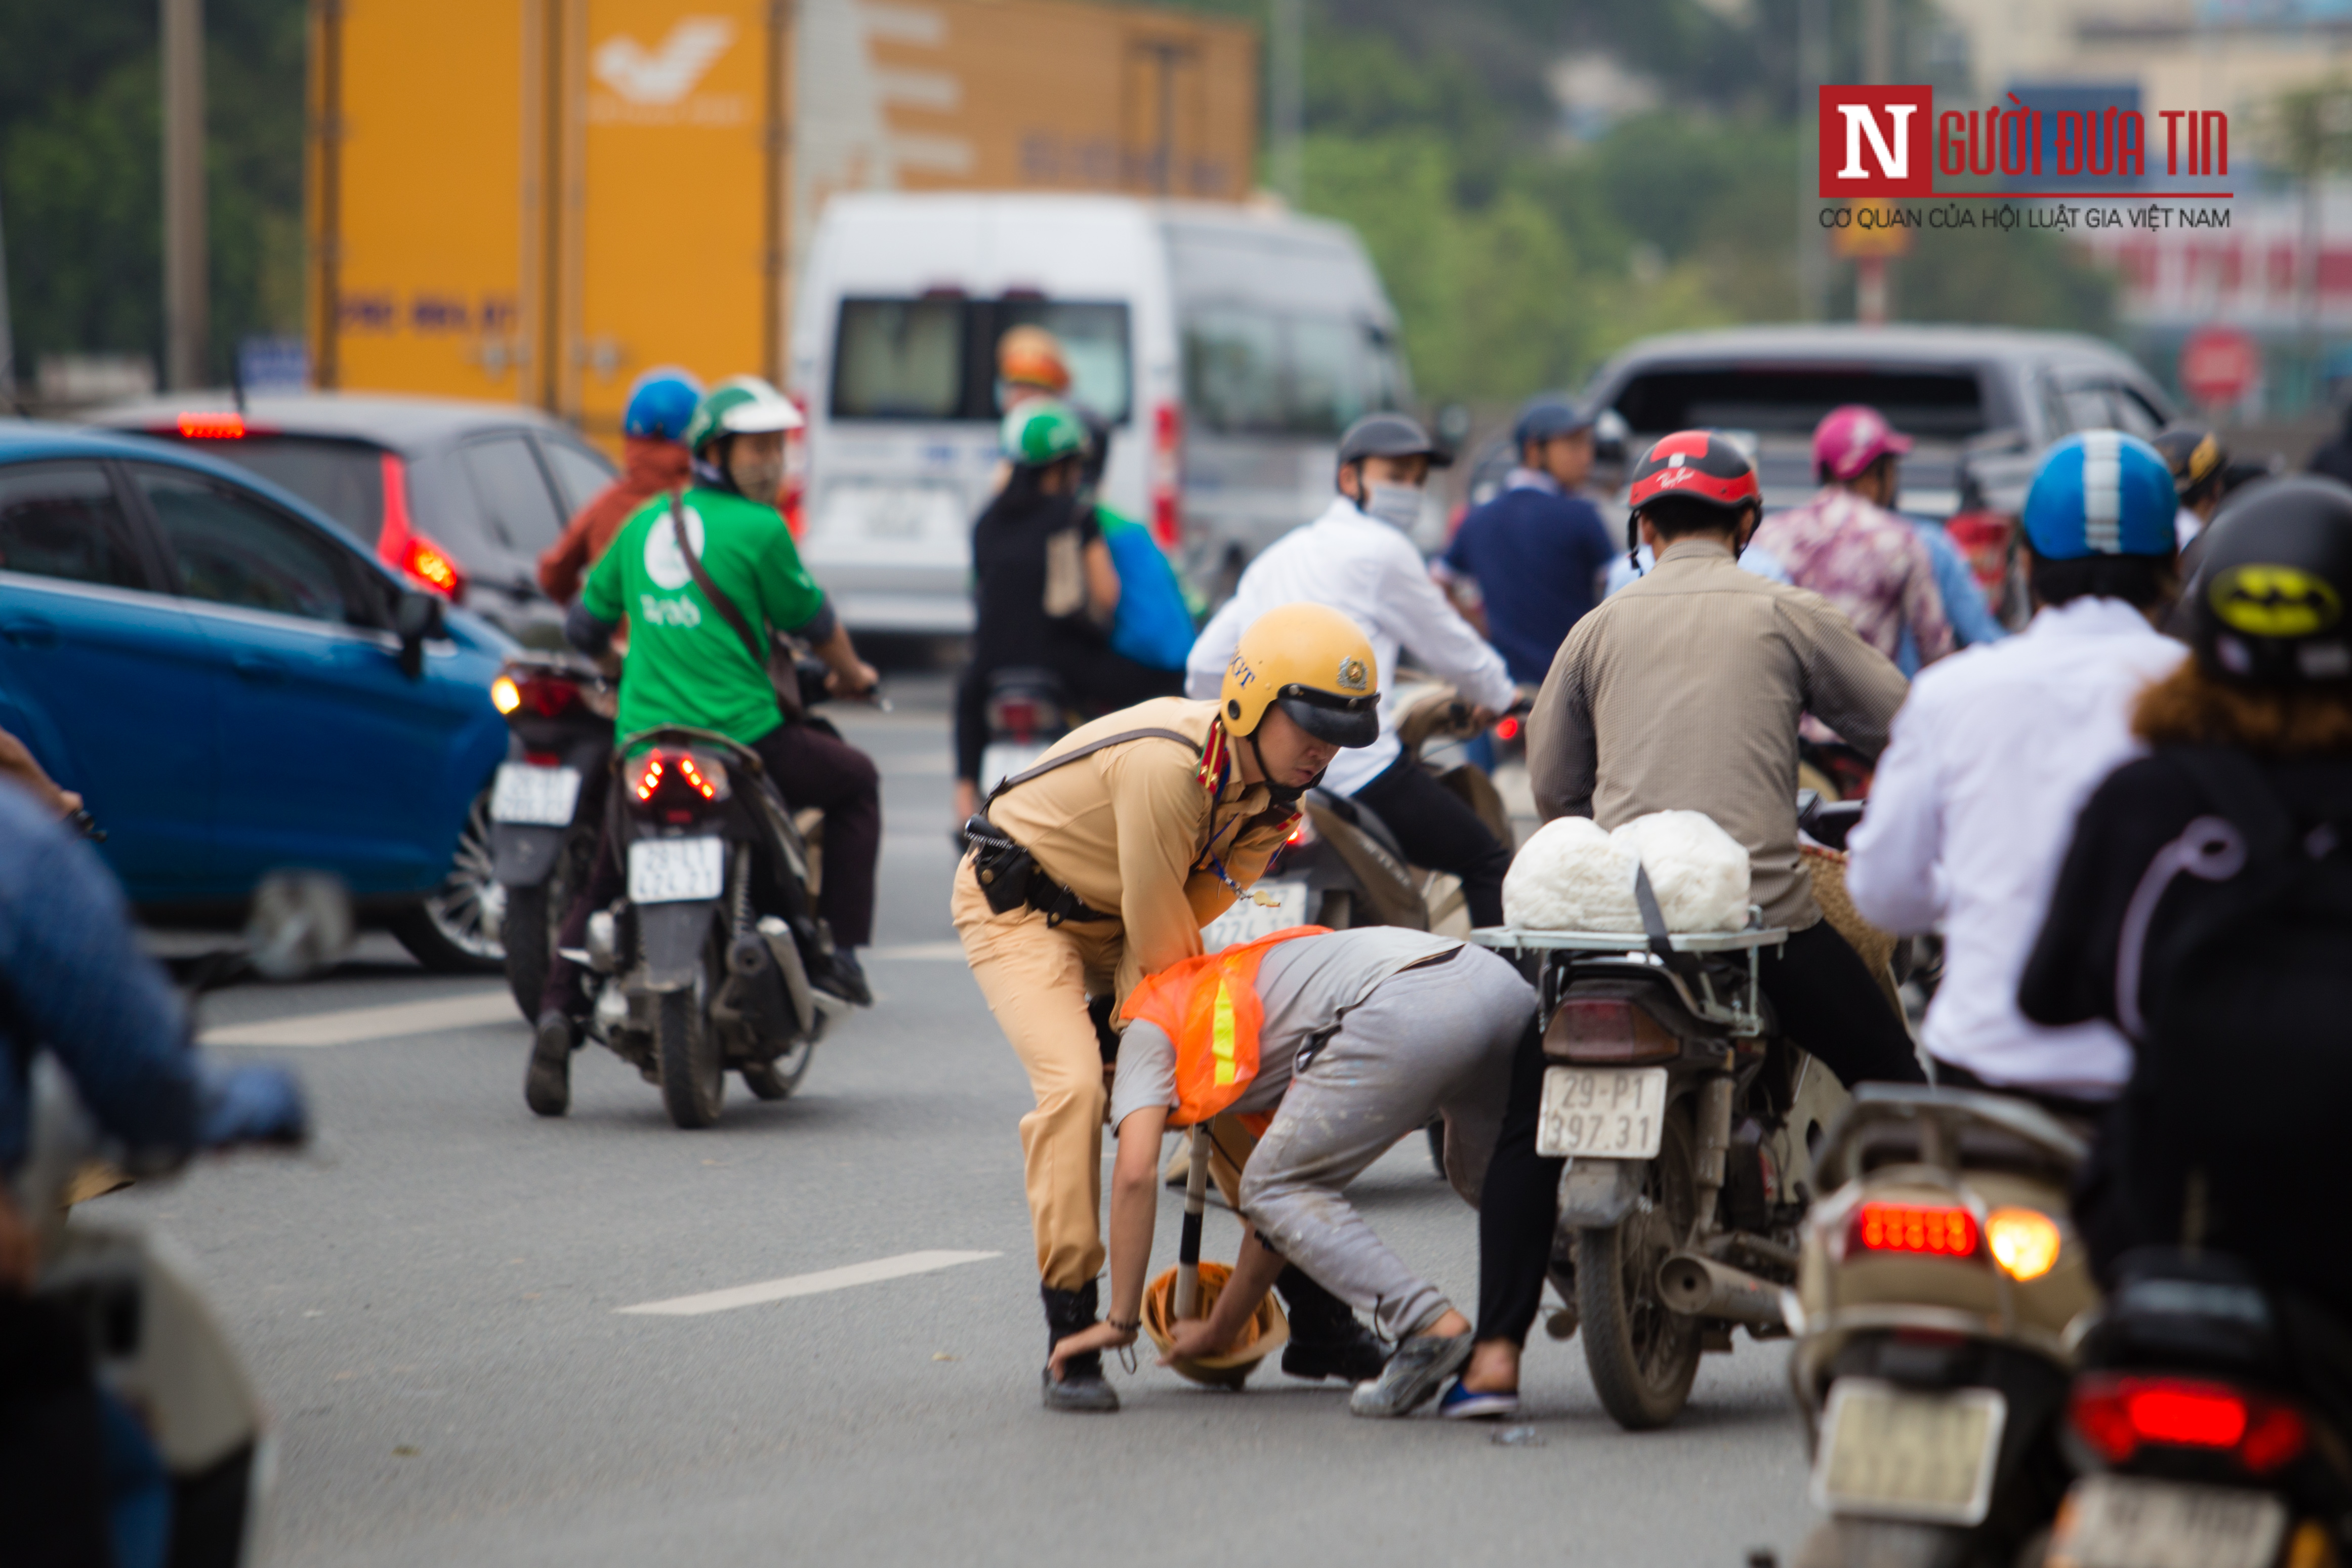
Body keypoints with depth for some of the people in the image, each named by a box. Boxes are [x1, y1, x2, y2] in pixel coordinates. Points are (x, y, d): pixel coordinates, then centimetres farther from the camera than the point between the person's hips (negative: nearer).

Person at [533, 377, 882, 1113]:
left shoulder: (643, 523, 11)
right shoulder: (758, 529, -6)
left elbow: (586, 623, 20)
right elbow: (812, 622, 4)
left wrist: (619, 665, 42)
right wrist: (851, 673, 25)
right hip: (742, 740, -5)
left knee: (601, 890, 19)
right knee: (855, 781, 20)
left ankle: (559, 1012, -5)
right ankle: (837, 951, 14)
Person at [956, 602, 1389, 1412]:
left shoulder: (1275, 790, -9)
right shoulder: (1168, 765, -36)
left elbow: (1196, 909, -10)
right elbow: (1161, 935, -28)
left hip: (1115, 918, 8)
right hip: (1019, 900, -8)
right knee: (1072, 1082, -27)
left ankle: (1317, 1323, 13)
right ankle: (1071, 1345, -22)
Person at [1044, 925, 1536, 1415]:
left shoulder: (1150, 1028, 21)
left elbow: (1136, 1172, 7)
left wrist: (1120, 1322, 14)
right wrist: (1220, 1330, 52)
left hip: (1400, 1010, -8)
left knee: (1278, 1193, 7)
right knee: (1483, 1180, 33)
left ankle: (1431, 1323, -9)